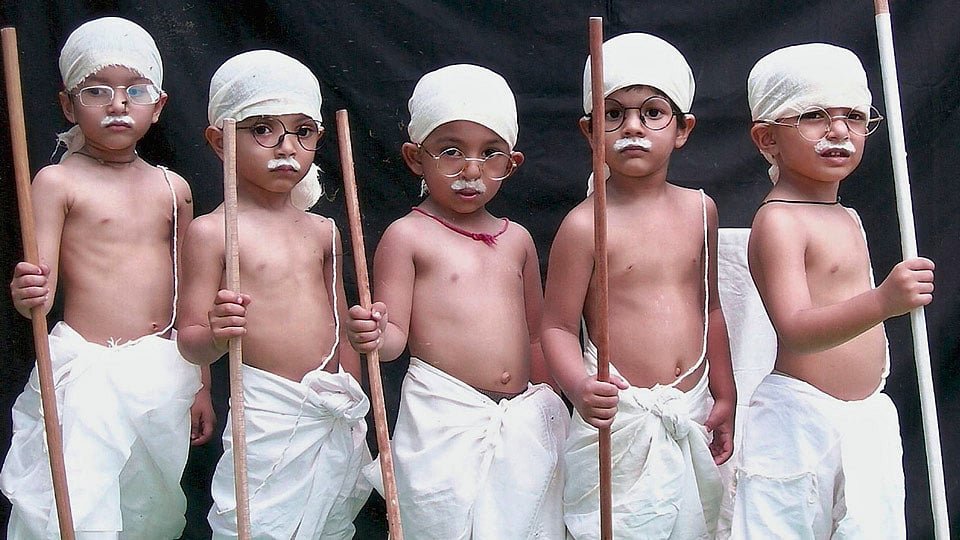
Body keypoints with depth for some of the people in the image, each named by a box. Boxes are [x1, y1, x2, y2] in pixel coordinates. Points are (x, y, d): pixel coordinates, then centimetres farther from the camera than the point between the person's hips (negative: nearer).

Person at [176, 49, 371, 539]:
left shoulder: (322, 232, 10)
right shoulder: (211, 232, -7)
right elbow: (190, 343, -8)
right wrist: (216, 335, -29)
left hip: (339, 420, 6)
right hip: (268, 420, -5)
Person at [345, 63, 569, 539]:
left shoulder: (516, 239, 13)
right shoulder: (406, 236, -2)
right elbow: (395, 335, -5)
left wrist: (547, 409, 21)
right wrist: (373, 335, -27)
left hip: (525, 421, 5)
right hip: (444, 422, -5)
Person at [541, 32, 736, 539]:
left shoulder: (699, 210, 5)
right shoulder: (585, 225, -11)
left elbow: (709, 307, 14)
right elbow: (557, 327, -11)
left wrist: (725, 396, 16)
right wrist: (579, 387, -29)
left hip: (693, 417, 5)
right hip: (621, 421, -5)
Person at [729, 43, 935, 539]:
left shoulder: (847, 219, 14)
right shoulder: (777, 221, -15)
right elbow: (795, 331, -27)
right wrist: (882, 301, -39)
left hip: (869, 420, 8)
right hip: (801, 423, -8)